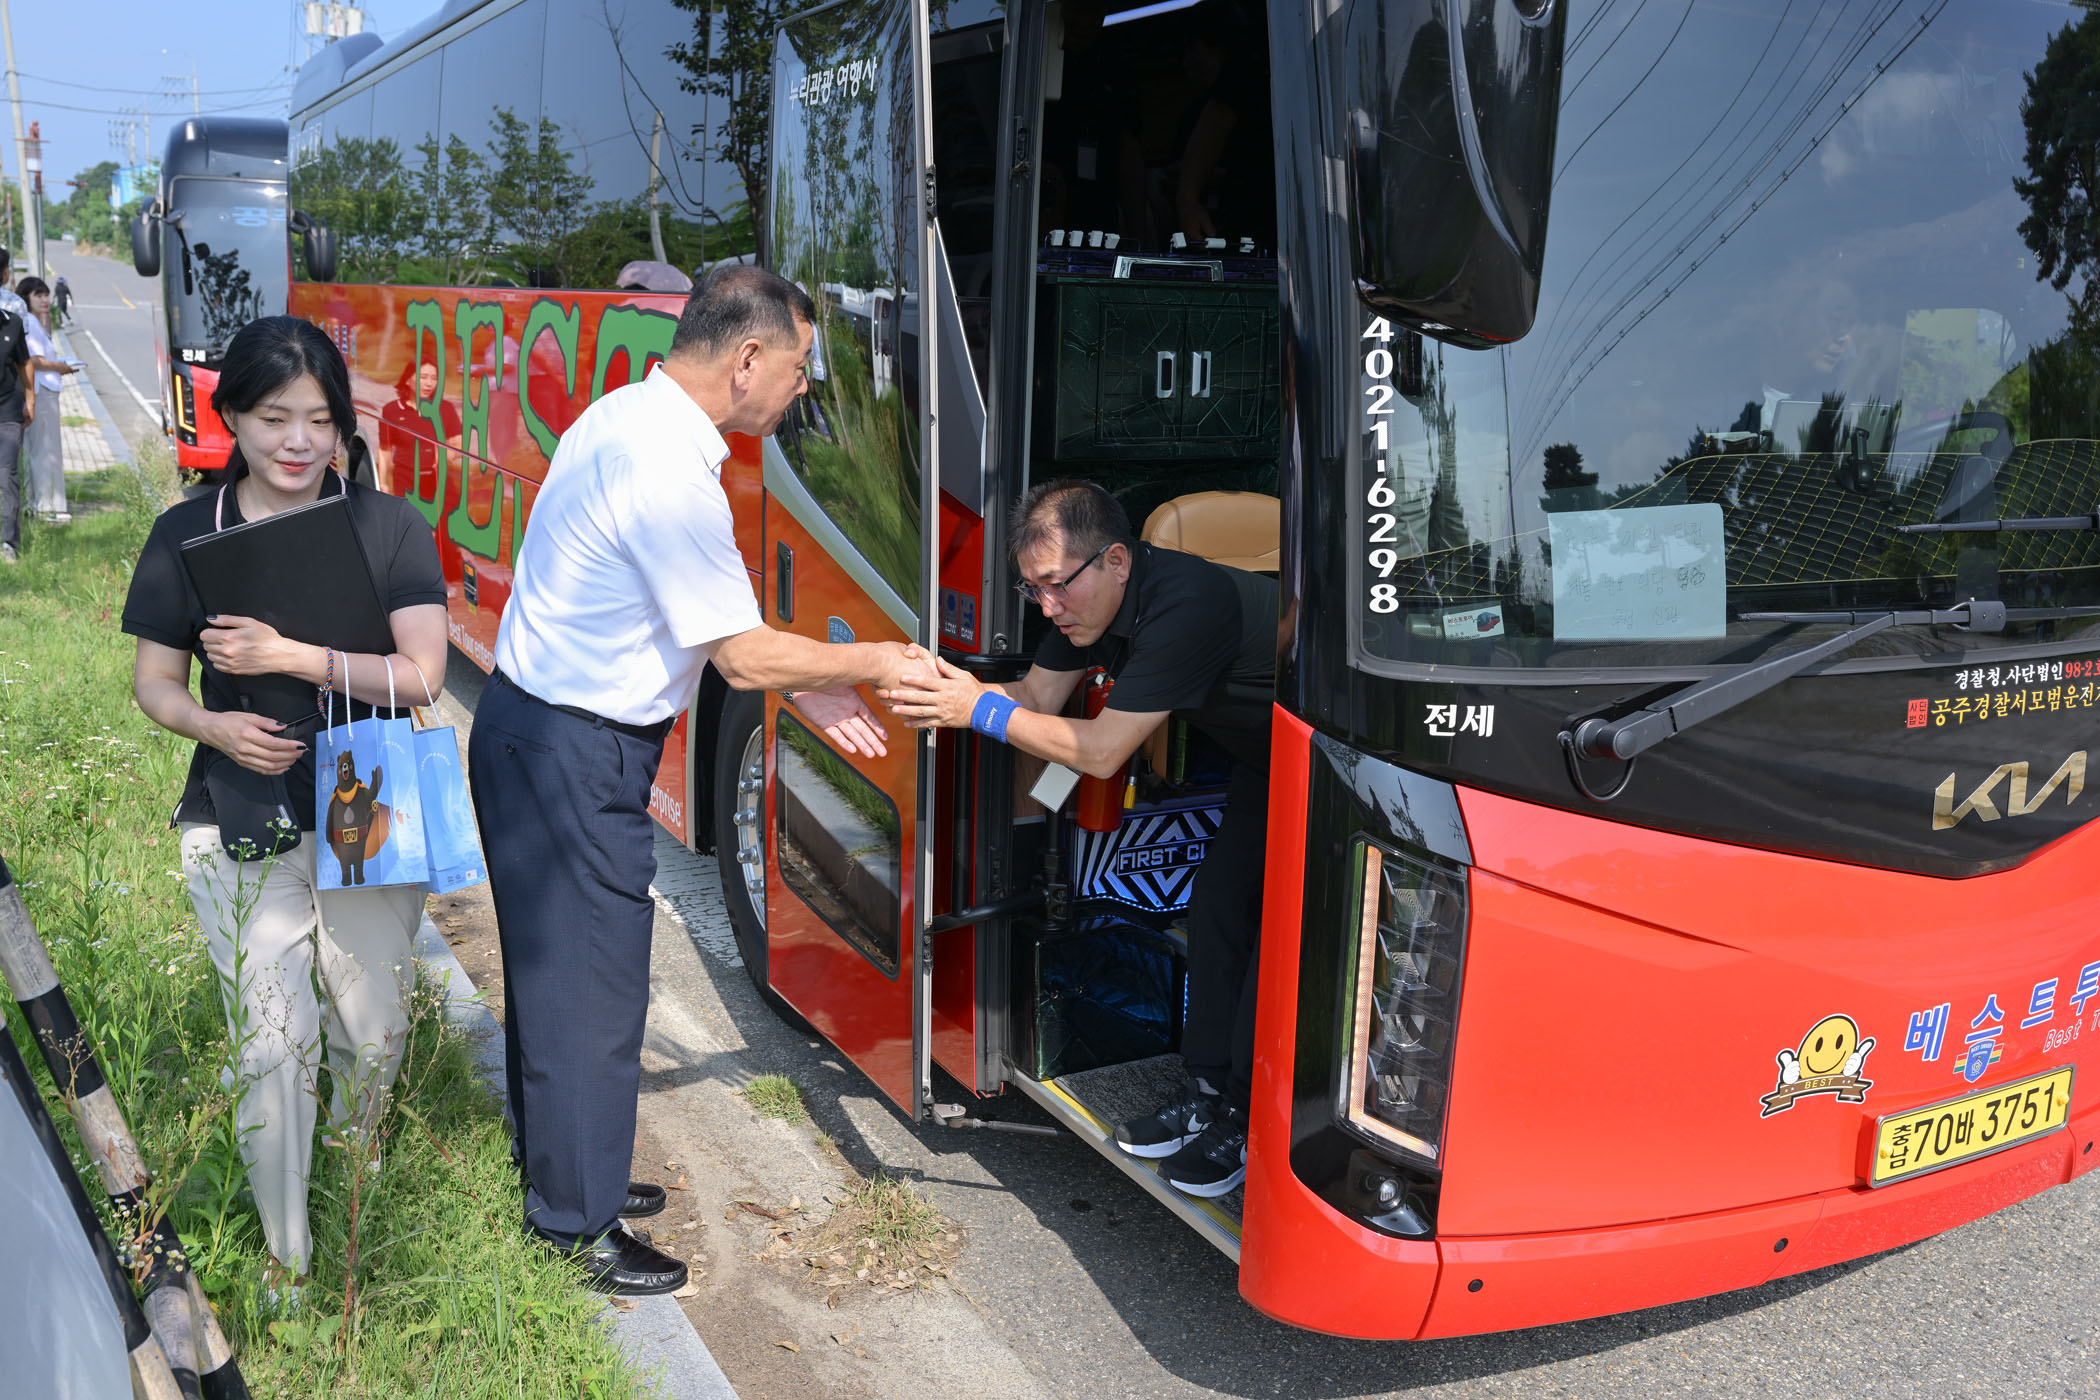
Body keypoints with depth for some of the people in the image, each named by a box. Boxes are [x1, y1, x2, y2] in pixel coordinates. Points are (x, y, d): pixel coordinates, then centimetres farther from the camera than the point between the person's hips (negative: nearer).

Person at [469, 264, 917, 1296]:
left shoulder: (629, 417, 7)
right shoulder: (669, 471, -25)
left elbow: (700, 625, 13)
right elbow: (743, 654, -20)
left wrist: (804, 689, 11)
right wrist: (874, 663, -6)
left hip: (533, 730, 10)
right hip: (571, 756, -10)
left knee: (555, 969, 21)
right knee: (588, 988, 3)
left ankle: (564, 1173, 39)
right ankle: (575, 1227, 20)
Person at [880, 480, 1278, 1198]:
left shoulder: (1186, 603, -36)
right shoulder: (1089, 597, -7)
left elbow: (1100, 750, -32)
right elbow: (1039, 695, -2)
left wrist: (981, 708, -25)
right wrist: (942, 691, -19)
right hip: (1261, 760, 9)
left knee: (1275, 931, -11)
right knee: (1215, 909, 8)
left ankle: (1251, 1122, 2)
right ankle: (1209, 1092, 20)